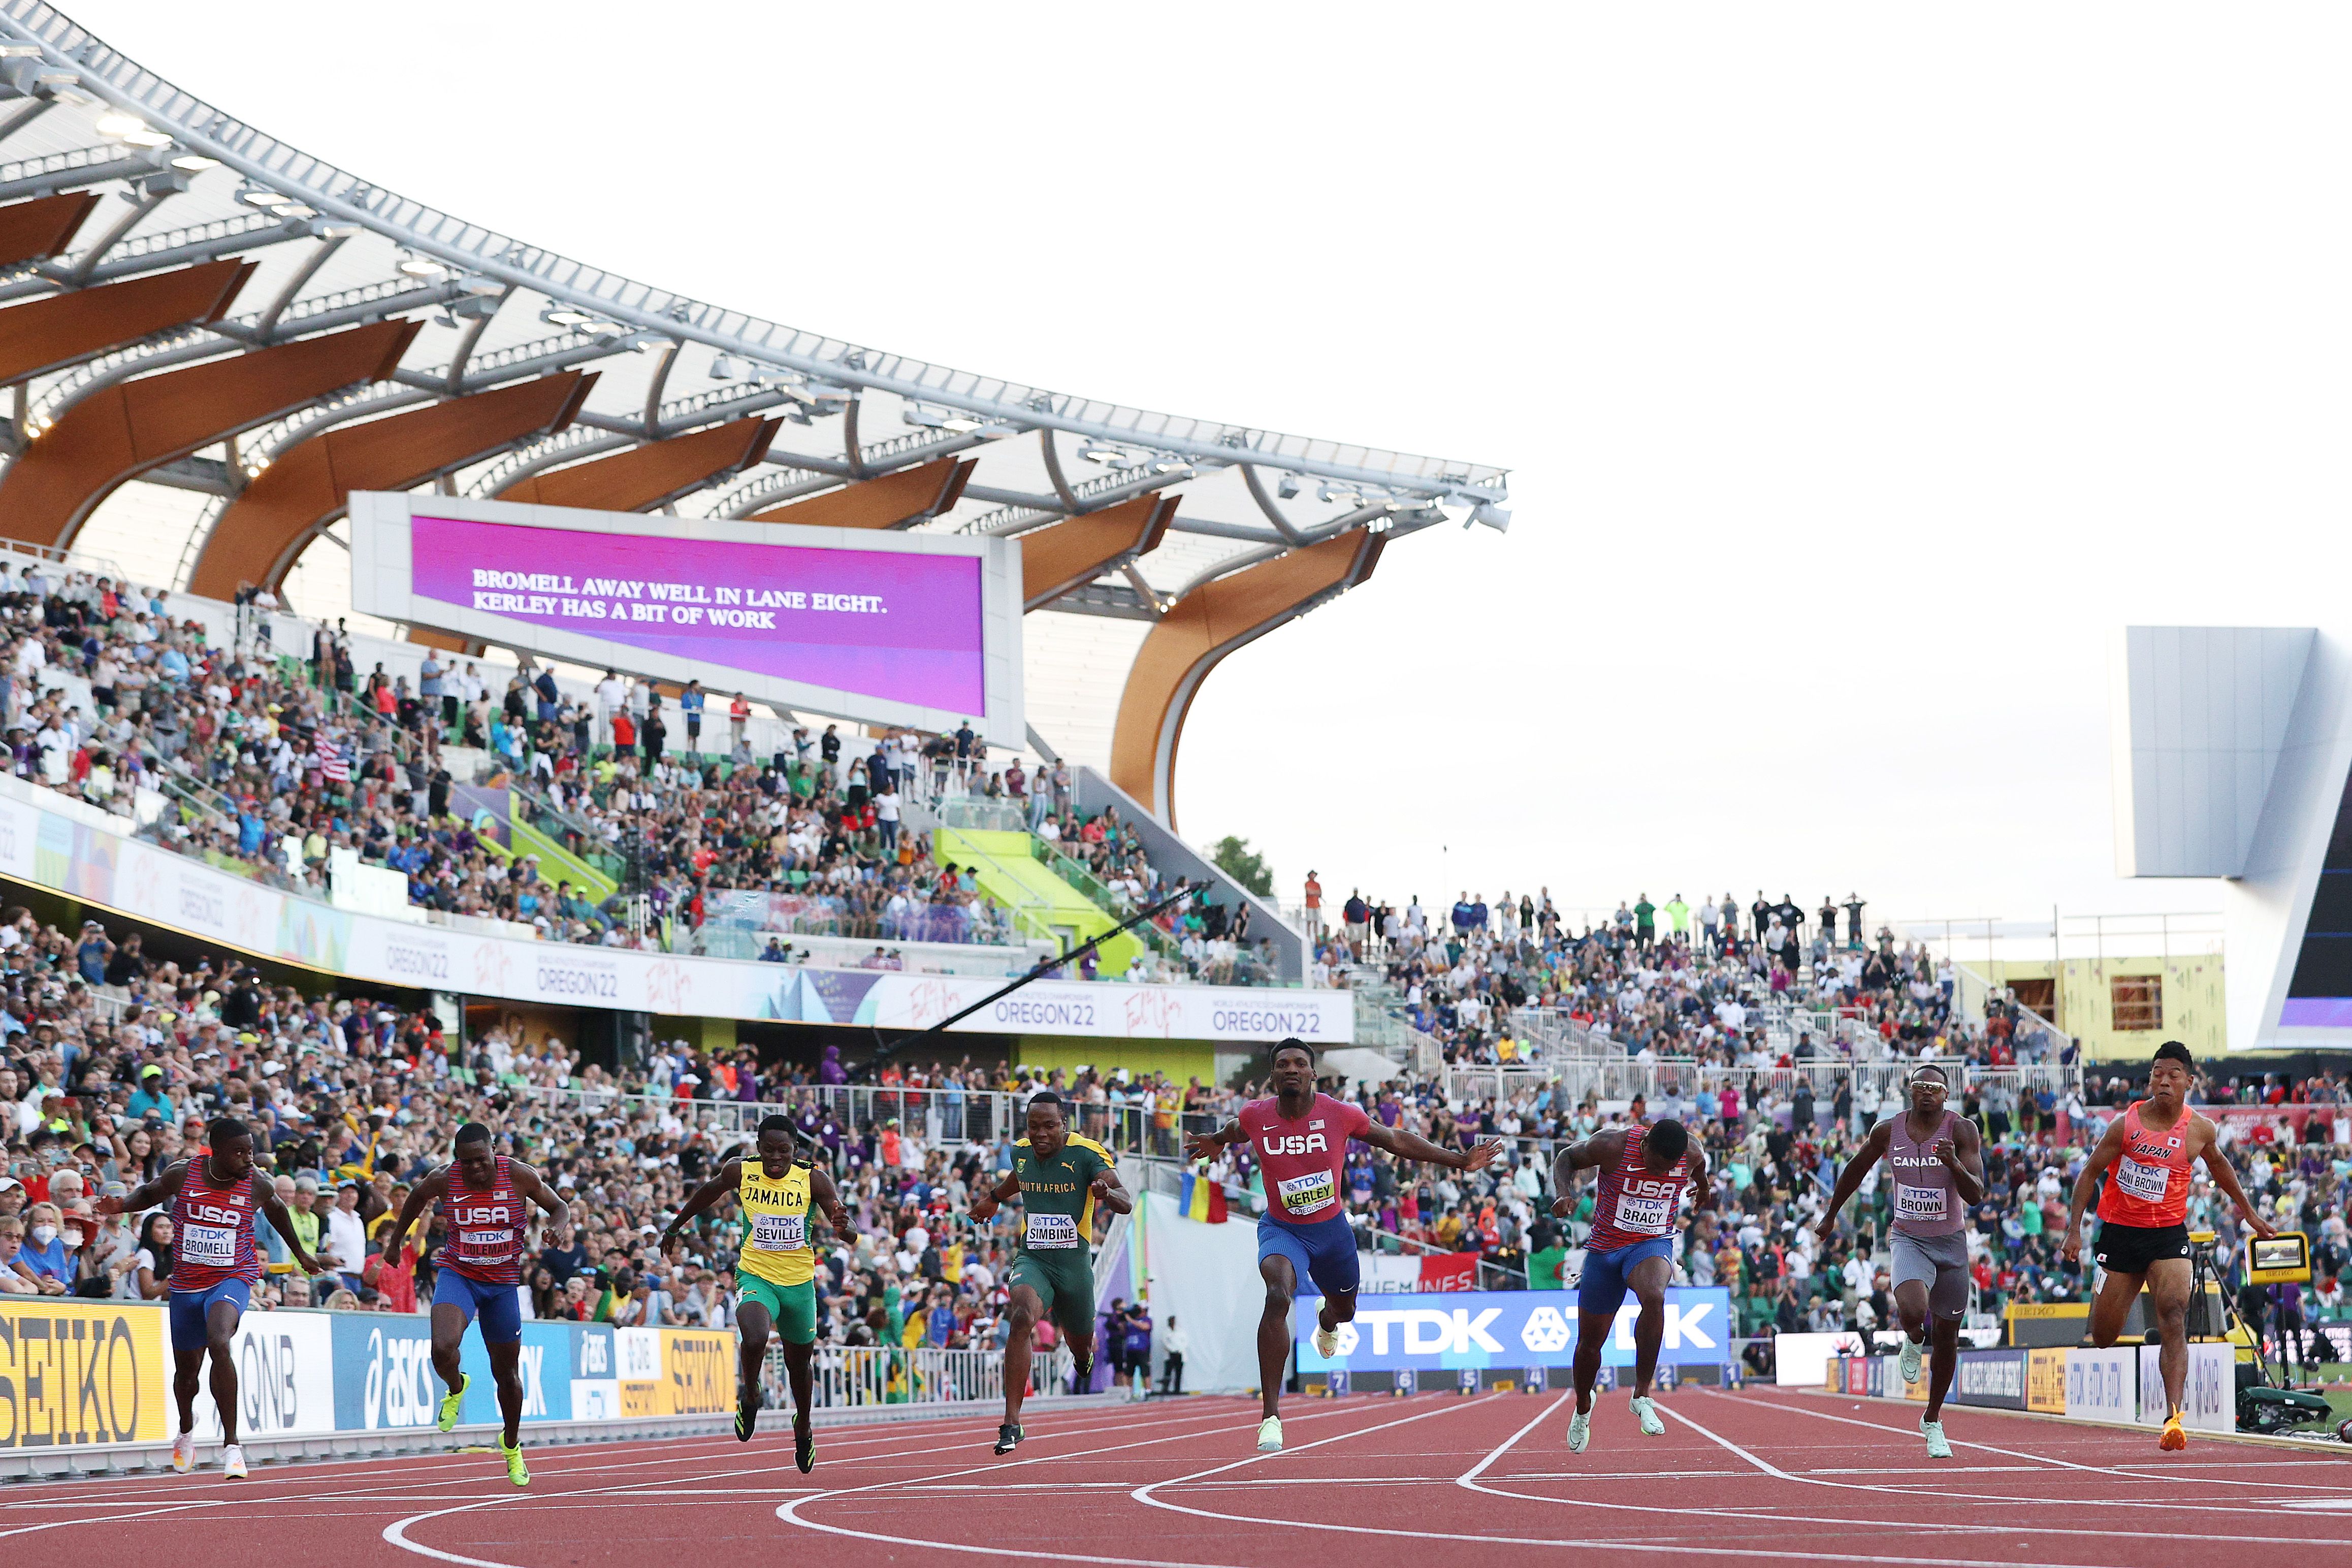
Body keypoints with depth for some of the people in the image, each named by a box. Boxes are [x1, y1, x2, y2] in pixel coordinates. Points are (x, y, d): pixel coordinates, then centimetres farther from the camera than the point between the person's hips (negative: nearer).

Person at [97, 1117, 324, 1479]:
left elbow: (277, 1211, 14)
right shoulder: (182, 1174, -9)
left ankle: (231, 1444, -29)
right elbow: (149, 1193, 11)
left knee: (220, 1343, -32)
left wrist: (300, 1253, 27)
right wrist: (121, 1205, -10)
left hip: (232, 1278, -3)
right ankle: (186, 1429, 54)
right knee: (186, 1368, 17)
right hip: (187, 1283, 3)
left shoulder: (257, 1187, -8)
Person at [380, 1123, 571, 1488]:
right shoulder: (444, 1180, -12)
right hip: (457, 1275, -1)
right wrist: (395, 1241, 19)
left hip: (503, 1283, 1)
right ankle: (455, 1390, 9)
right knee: (443, 1349, -28)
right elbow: (415, 1199, 11)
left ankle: (512, 1445, 37)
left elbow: (559, 1207, 1)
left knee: (507, 1372, 12)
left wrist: (558, 1228, -22)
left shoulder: (519, 1176, -12)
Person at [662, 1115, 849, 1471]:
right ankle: (749, 1398, 0)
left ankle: (803, 1426, 48)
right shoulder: (740, 1172, -10)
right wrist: (675, 1226, 25)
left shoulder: (813, 1179, -13)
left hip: (799, 1282, 1)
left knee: (798, 1364, 18)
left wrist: (842, 1227, -40)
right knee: (754, 1339, -31)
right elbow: (709, 1192, 13)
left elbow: (851, 1235, -15)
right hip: (755, 1278, -1)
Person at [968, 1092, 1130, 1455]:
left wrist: (1108, 1194, -45)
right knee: (1023, 1318, -30)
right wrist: (994, 1196, 42)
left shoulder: (1085, 1154, -13)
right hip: (1031, 1259, 1)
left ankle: (1084, 1355, 62)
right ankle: (1012, 1424, -32)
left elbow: (1127, 1204, -23)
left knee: (1081, 1345, 18)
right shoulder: (1021, 1153, 0)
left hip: (1074, 1262, -1)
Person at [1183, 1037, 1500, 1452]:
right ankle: (1270, 1416, -31)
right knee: (1277, 1297, -32)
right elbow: (1236, 1131, 16)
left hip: (1332, 1230, 2)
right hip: (1281, 1230, -2)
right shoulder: (1255, 1116, -14)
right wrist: (1214, 1141, 1)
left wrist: (1461, 1160, -3)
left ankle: (1326, 1322, 70)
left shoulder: (1340, 1114, -17)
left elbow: (1397, 1141, -4)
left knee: (1344, 1309, 24)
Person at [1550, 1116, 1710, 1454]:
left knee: (1654, 1297, -36)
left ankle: (1642, 1396, -25)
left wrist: (1703, 1188, 35)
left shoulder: (1691, 1154, -13)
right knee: (1590, 1342, 8)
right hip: (1605, 1246, 0)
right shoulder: (1612, 1145, -21)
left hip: (1654, 1244, 0)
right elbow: (1566, 1157, -4)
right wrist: (1563, 1193, -22)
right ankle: (1583, 1407, 40)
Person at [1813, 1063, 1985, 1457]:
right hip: (1909, 1240, -1)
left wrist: (1955, 1164, -36)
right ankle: (1913, 1343, 8)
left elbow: (1976, 1195, -18)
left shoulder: (1962, 1131, -11)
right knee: (1912, 1311, -31)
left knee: (1947, 1336, 11)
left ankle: (1933, 1421, 31)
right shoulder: (1888, 1131, -6)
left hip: (1951, 1242, 1)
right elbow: (1854, 1171, 12)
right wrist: (1830, 1217, 20)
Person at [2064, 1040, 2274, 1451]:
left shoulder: (2200, 1130, -1)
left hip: (2168, 1234, 0)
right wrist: (2074, 1228, -8)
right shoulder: (2126, 1124, -7)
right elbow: (2091, 1173, 0)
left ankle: (2173, 1418, -30)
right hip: (2120, 1232, 0)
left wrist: (2249, 1212, 30)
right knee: (2102, 1336, 5)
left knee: (2174, 1319, -20)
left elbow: (2218, 1164, 21)